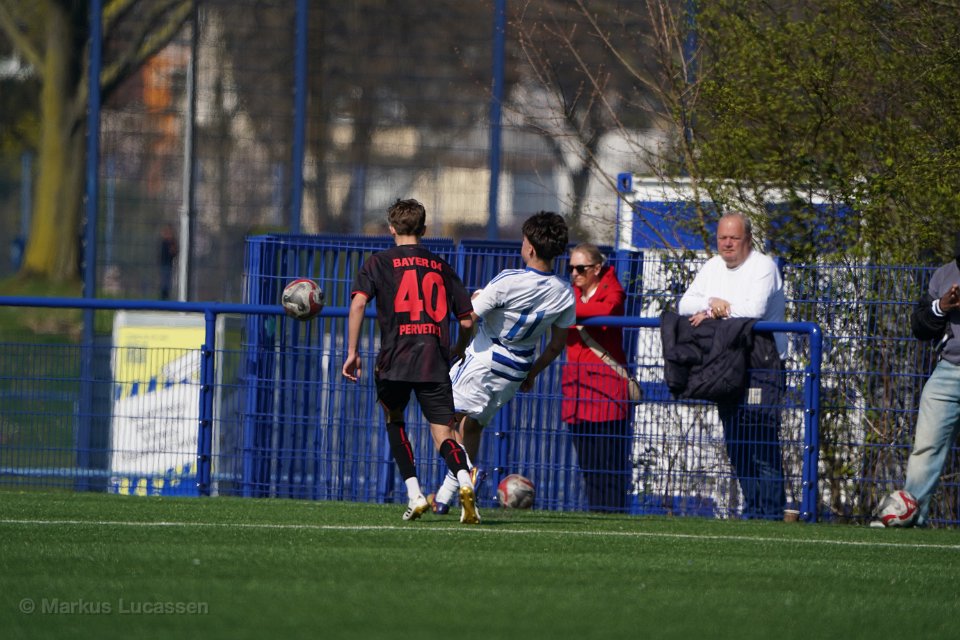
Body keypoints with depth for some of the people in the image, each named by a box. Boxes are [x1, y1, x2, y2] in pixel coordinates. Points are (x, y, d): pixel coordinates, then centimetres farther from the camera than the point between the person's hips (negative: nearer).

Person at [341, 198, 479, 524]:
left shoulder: (378, 263, 8)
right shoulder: (442, 267, 16)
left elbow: (359, 302, -8)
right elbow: (468, 320, 14)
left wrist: (352, 352, -5)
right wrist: (458, 349, 33)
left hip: (394, 361, -1)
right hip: (436, 363, 1)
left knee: (394, 417, 23)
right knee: (443, 433, -1)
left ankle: (414, 494, 10)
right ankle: (464, 483, -32)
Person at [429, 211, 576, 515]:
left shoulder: (508, 281, -24)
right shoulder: (565, 294, -6)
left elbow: (468, 319, -21)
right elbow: (557, 345, 5)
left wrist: (475, 299, 2)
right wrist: (532, 374, 19)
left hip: (483, 360, -6)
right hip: (516, 371, 6)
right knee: (472, 425, 20)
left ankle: (468, 469, -27)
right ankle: (446, 495, 22)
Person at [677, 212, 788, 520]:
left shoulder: (763, 267, -4)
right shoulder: (713, 267, 17)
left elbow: (754, 310, -18)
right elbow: (685, 305, 8)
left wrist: (712, 314, -9)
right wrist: (711, 303, -11)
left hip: (761, 363, -7)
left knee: (762, 439, -13)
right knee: (734, 439, 6)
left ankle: (771, 509, -12)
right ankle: (752, 508, 12)